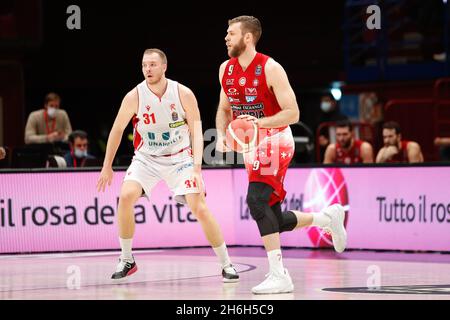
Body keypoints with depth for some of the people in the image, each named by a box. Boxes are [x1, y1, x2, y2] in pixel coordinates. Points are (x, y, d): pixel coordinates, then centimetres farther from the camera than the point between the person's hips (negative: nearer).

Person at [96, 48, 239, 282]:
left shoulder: (183, 94, -16)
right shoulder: (134, 97, -14)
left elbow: (196, 131, -13)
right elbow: (117, 130, -2)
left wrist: (196, 168, -26)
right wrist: (107, 167, 3)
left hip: (180, 158, -1)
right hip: (146, 158, 1)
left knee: (200, 209, -12)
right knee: (126, 197, -22)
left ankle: (226, 265, 4)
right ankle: (126, 261, -4)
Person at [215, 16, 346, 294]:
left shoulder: (270, 68, -16)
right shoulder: (226, 70, 4)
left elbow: (292, 114, -17)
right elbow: (224, 109, 18)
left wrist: (259, 122, -30)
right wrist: (221, 135, -1)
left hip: (275, 141, -7)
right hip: (250, 145, 7)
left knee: (256, 201, -26)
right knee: (272, 220, 6)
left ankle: (279, 276, -23)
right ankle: (328, 217, 32)